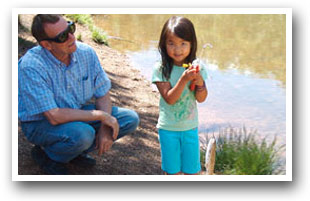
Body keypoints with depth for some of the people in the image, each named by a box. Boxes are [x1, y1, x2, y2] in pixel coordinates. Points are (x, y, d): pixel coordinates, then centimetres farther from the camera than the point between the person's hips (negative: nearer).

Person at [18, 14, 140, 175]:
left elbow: (103, 94, 0)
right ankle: (45, 154, -4)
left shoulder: (86, 52, -11)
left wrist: (105, 128, -17)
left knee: (130, 119, -7)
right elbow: (54, 117, -33)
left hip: (77, 112, 6)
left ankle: (75, 152, 5)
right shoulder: (31, 66, -29)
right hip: (40, 123, -6)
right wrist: (101, 115, -27)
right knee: (82, 134, -37)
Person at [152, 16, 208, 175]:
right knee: (172, 170, 11)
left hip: (190, 127, 2)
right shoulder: (161, 69, -14)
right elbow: (169, 98, -19)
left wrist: (199, 81, -27)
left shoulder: (197, 68, -6)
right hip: (168, 128, -2)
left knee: (191, 169, 12)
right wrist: (184, 79, -32)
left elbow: (201, 98, -7)